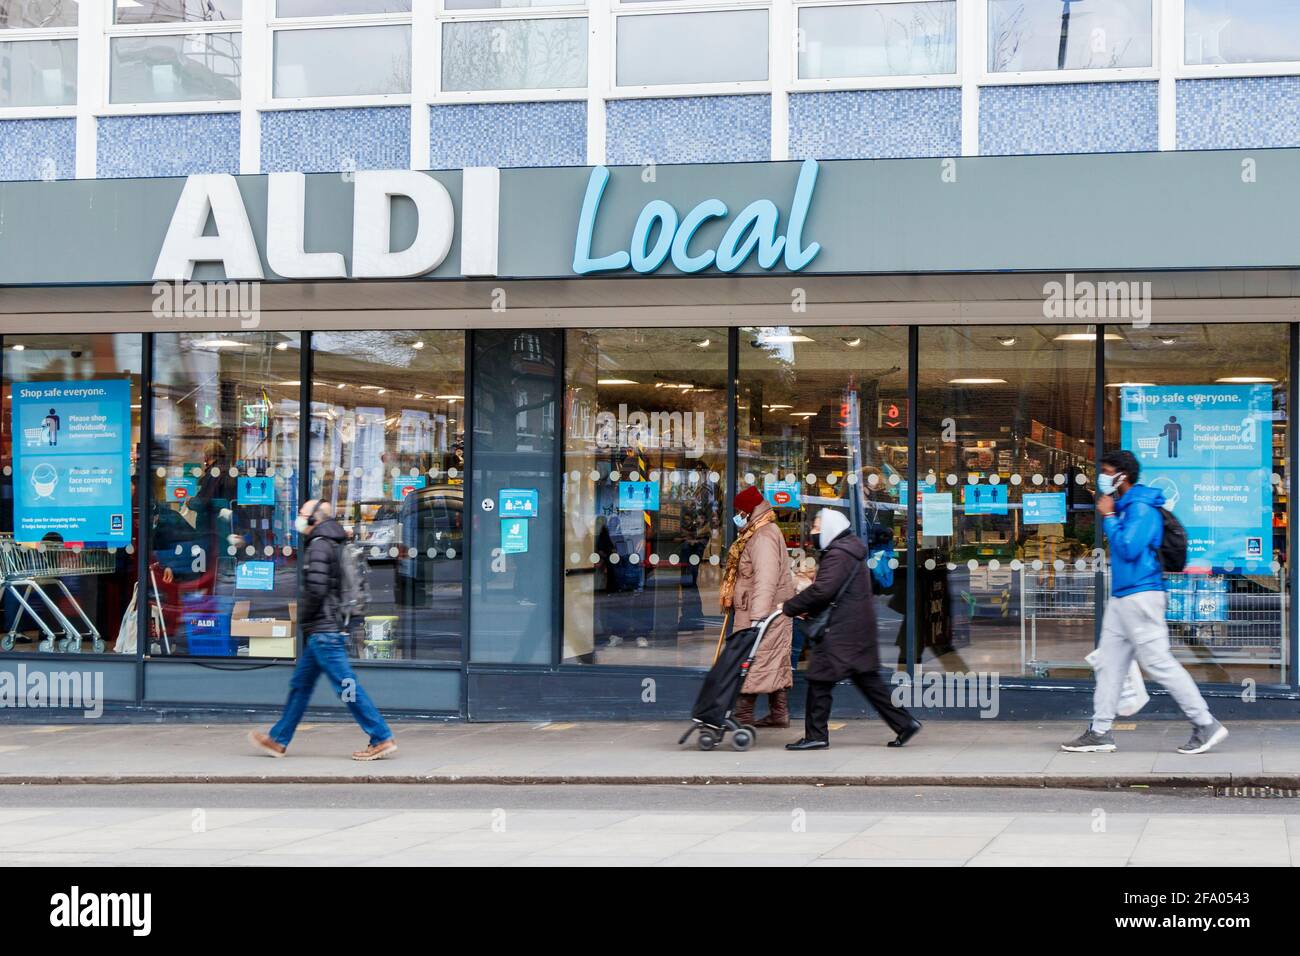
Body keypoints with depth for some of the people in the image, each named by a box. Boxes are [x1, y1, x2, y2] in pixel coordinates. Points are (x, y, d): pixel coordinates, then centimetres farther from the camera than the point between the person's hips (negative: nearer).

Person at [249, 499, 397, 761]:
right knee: (301, 683, 15)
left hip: (324, 631, -10)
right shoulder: (334, 545, 17)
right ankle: (278, 740, 22)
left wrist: (306, 619, -7)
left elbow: (316, 588, -22)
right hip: (328, 629, 10)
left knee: (346, 685, -9)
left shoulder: (319, 546, -12)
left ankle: (382, 739, -9)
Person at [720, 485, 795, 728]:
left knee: (751, 662, -8)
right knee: (776, 662, 11)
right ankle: (779, 713, 15)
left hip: (764, 610, -11)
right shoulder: (754, 535, 18)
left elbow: (765, 580, -26)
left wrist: (757, 617, -31)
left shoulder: (763, 537, -17)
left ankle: (743, 715, -6)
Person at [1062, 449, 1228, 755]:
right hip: (1122, 597, 11)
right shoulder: (1125, 506, 16)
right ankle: (1100, 732, 13)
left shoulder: (1141, 507, -14)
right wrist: (1109, 516, 12)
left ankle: (1206, 725, -2)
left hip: (1140, 597, -11)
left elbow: (1128, 548, -21)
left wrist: (1109, 517, -13)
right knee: (1109, 663, 9)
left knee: (1159, 663, -8)